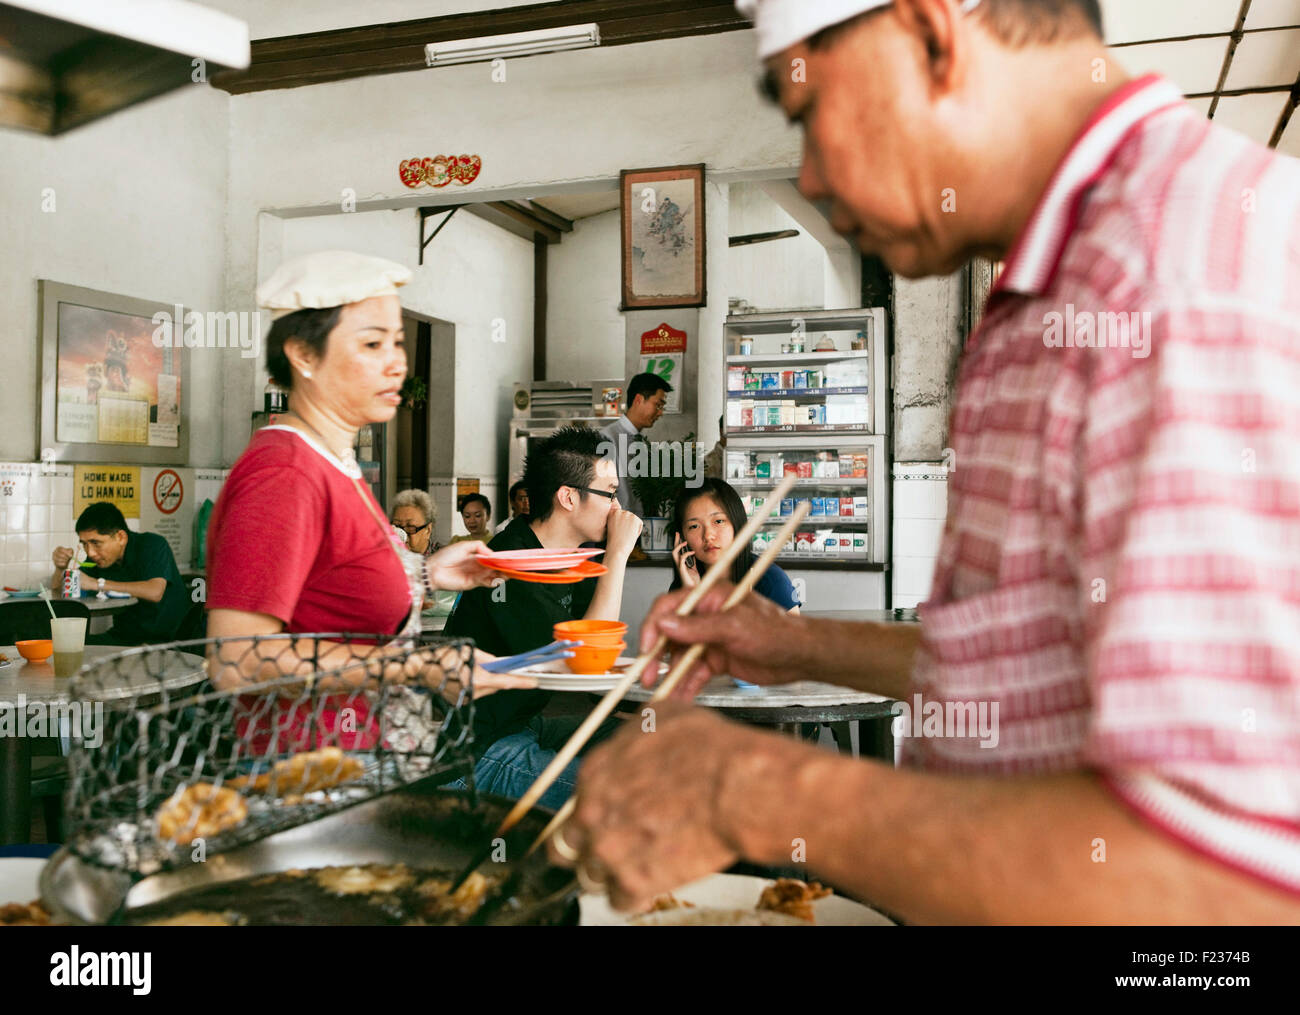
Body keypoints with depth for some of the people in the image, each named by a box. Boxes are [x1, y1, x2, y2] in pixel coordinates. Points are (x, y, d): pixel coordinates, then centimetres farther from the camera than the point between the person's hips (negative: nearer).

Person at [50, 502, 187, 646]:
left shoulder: (153, 544, -13)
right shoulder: (97, 558, 6)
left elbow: (154, 592, -31)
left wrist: (97, 583, -25)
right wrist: (60, 568, -12)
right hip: (122, 637, 7)